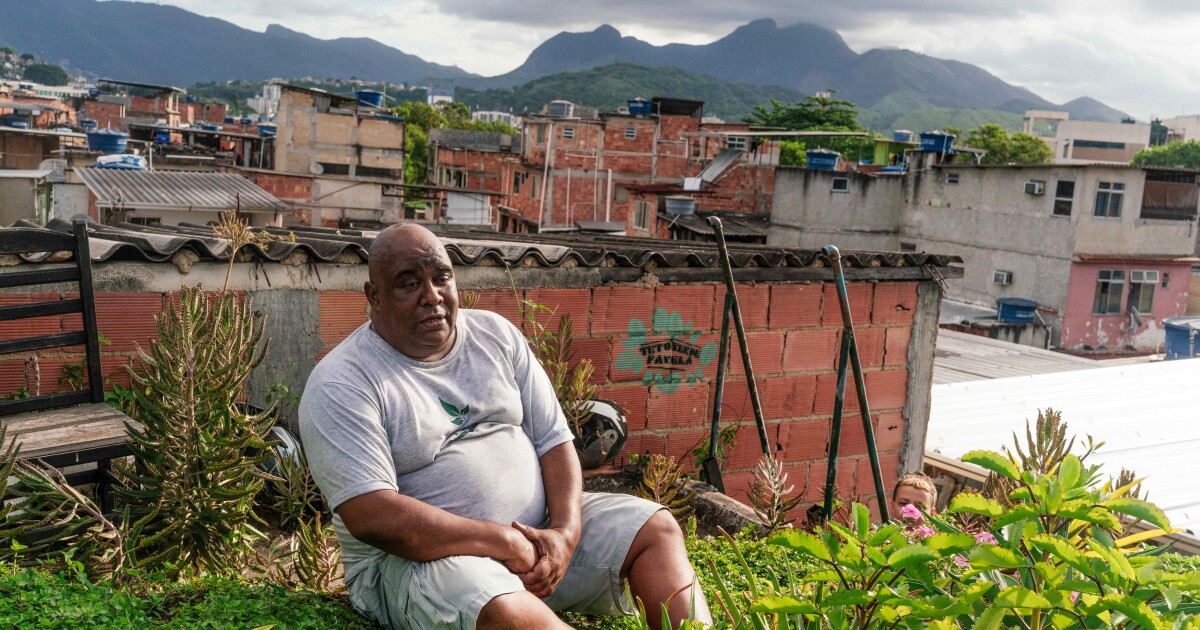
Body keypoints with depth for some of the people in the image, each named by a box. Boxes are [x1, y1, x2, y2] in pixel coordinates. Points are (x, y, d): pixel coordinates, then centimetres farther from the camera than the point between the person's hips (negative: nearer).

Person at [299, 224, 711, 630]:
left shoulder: (497, 335, 5)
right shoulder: (341, 385, -12)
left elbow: (554, 439, 5)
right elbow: (372, 517, -23)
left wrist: (566, 531, -13)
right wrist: (506, 544, -23)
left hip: (536, 530, 7)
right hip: (420, 555, -6)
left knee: (656, 528, -1)